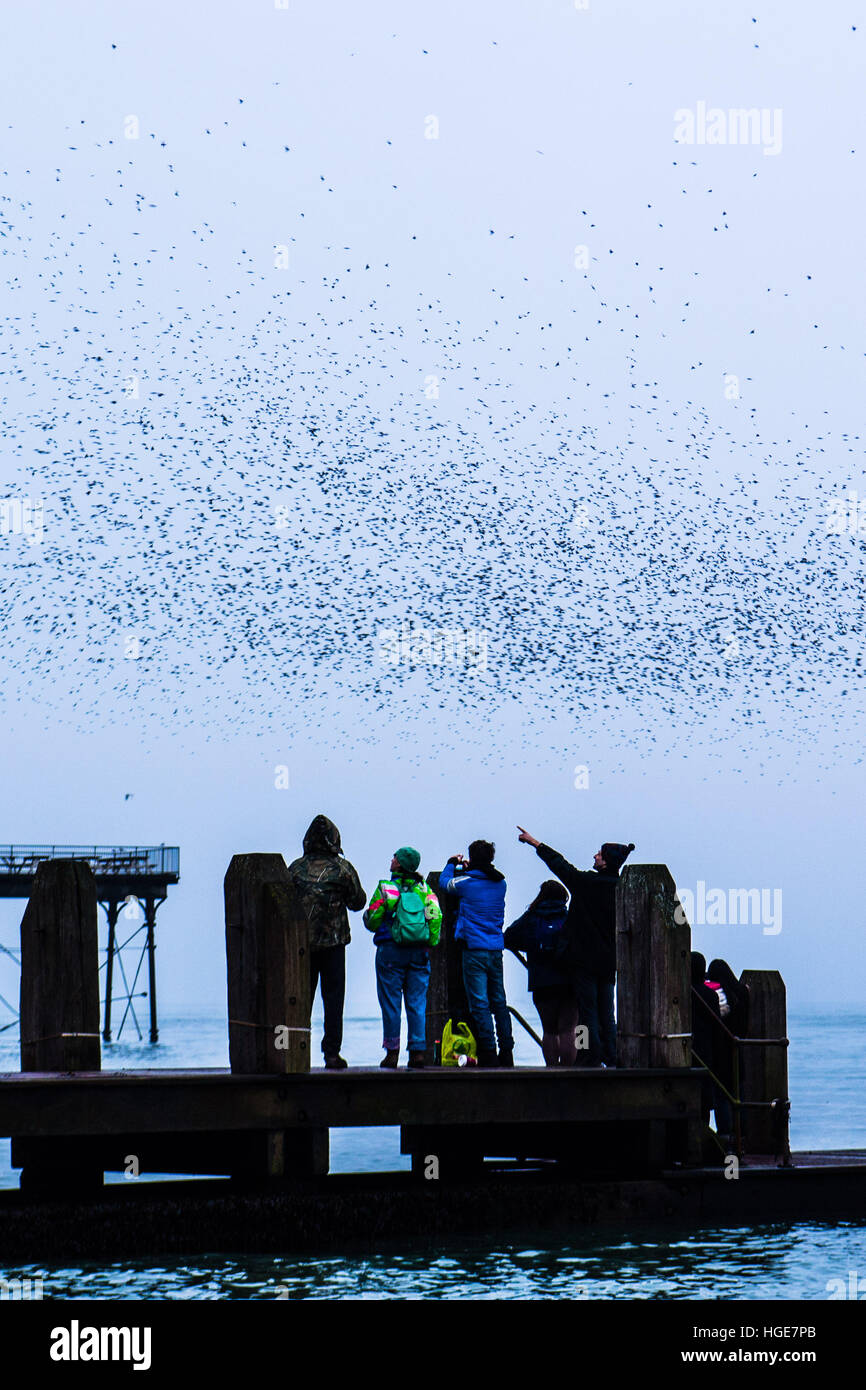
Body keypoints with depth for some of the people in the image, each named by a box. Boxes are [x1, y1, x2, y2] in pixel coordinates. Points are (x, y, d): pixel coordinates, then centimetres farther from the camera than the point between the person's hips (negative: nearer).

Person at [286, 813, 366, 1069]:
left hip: (301, 942, 2)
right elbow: (358, 902, 3)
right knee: (333, 996, 2)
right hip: (333, 942, -2)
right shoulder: (342, 868, -4)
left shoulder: (296, 868, 1)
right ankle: (332, 1053, -2)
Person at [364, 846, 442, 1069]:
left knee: (391, 1002, 2)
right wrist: (431, 943, 3)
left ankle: (392, 1052, 1)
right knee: (417, 1002, 6)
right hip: (419, 953, 3)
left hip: (391, 950, -3)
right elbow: (435, 915, -4)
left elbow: (372, 921, -3)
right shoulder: (424, 888, 4)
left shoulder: (385, 888, -5)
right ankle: (418, 1050, 0)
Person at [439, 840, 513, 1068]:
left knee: (479, 1004, -6)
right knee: (499, 1003, 11)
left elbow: (444, 883, 10)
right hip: (496, 950, 5)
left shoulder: (466, 882, -9)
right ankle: (507, 1053, 11)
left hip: (474, 949, -5)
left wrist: (452, 864, 27)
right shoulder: (500, 883, 5)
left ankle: (489, 1054, -11)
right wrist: (467, 869, 32)